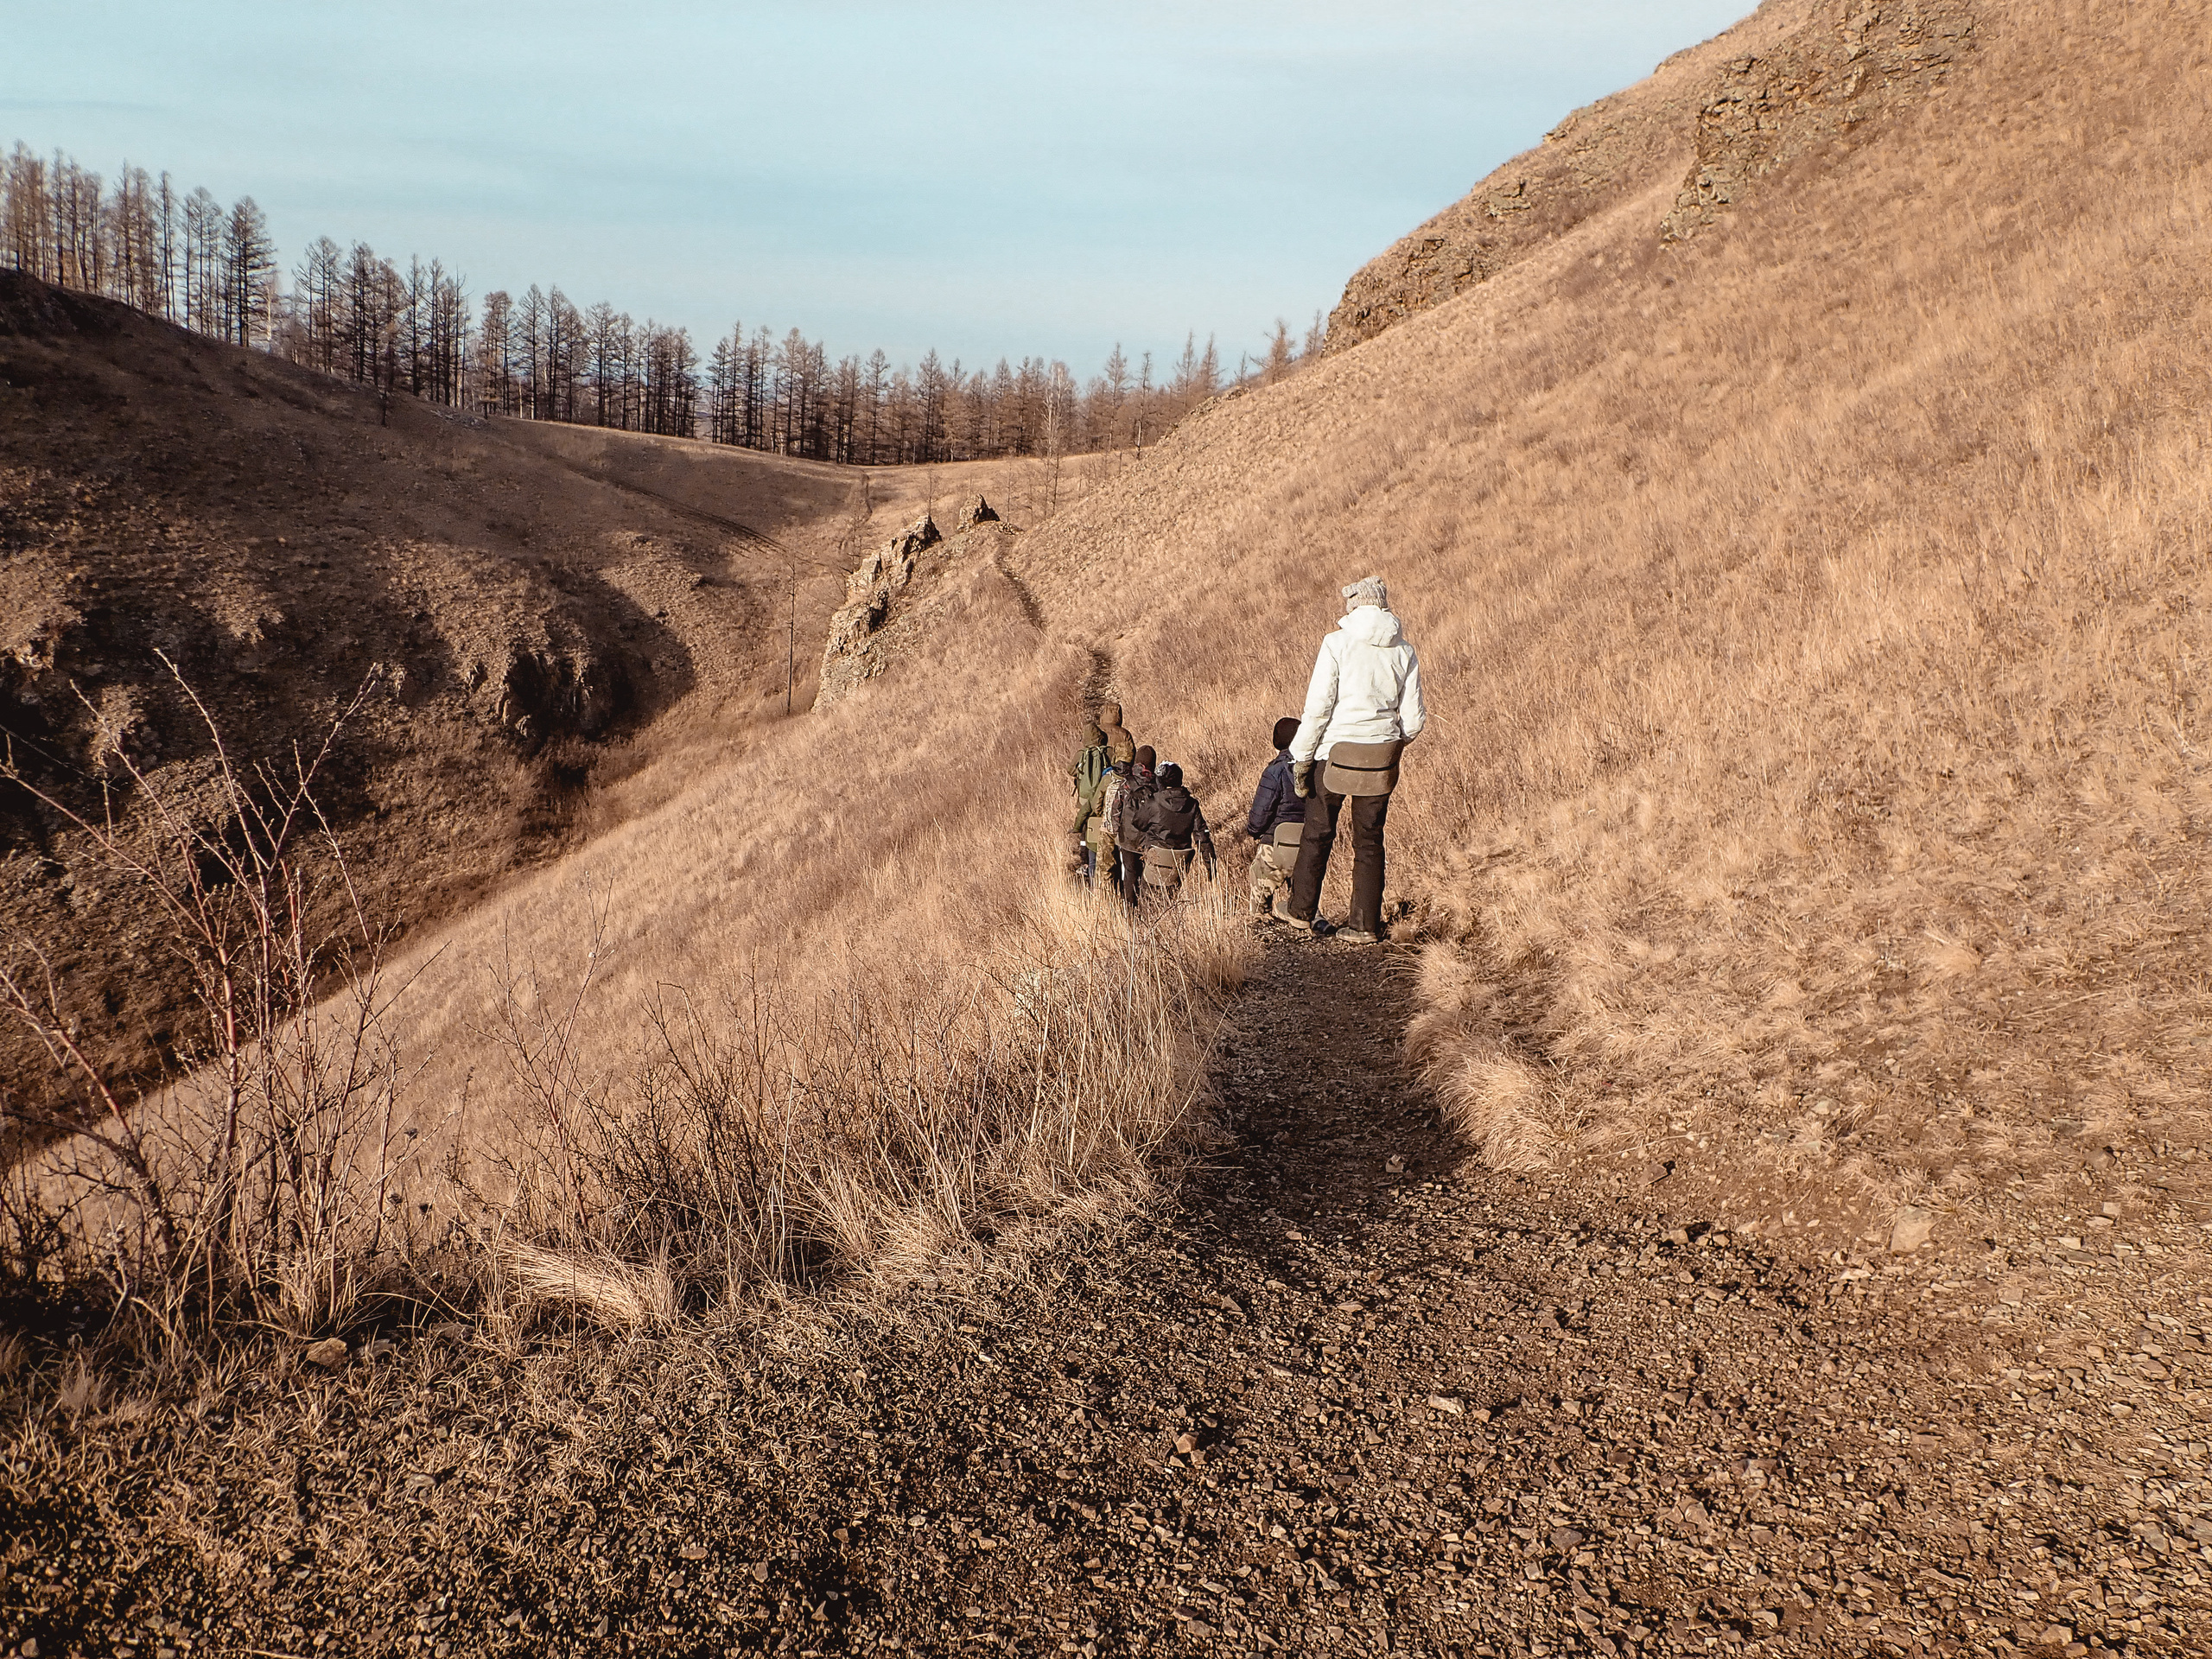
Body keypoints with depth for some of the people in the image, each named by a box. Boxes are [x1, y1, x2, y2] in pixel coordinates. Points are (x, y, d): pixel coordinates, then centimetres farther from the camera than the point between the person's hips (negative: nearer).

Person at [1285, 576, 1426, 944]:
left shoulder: (1337, 644, -9)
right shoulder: (1403, 651, 2)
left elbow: (1317, 709, -13)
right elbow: (1414, 719, 3)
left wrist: (1301, 758, -5)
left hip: (1336, 751, -3)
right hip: (1381, 757, 3)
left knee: (1317, 833, 14)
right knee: (1369, 840, 12)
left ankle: (1302, 911, 25)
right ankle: (1365, 924, 14)